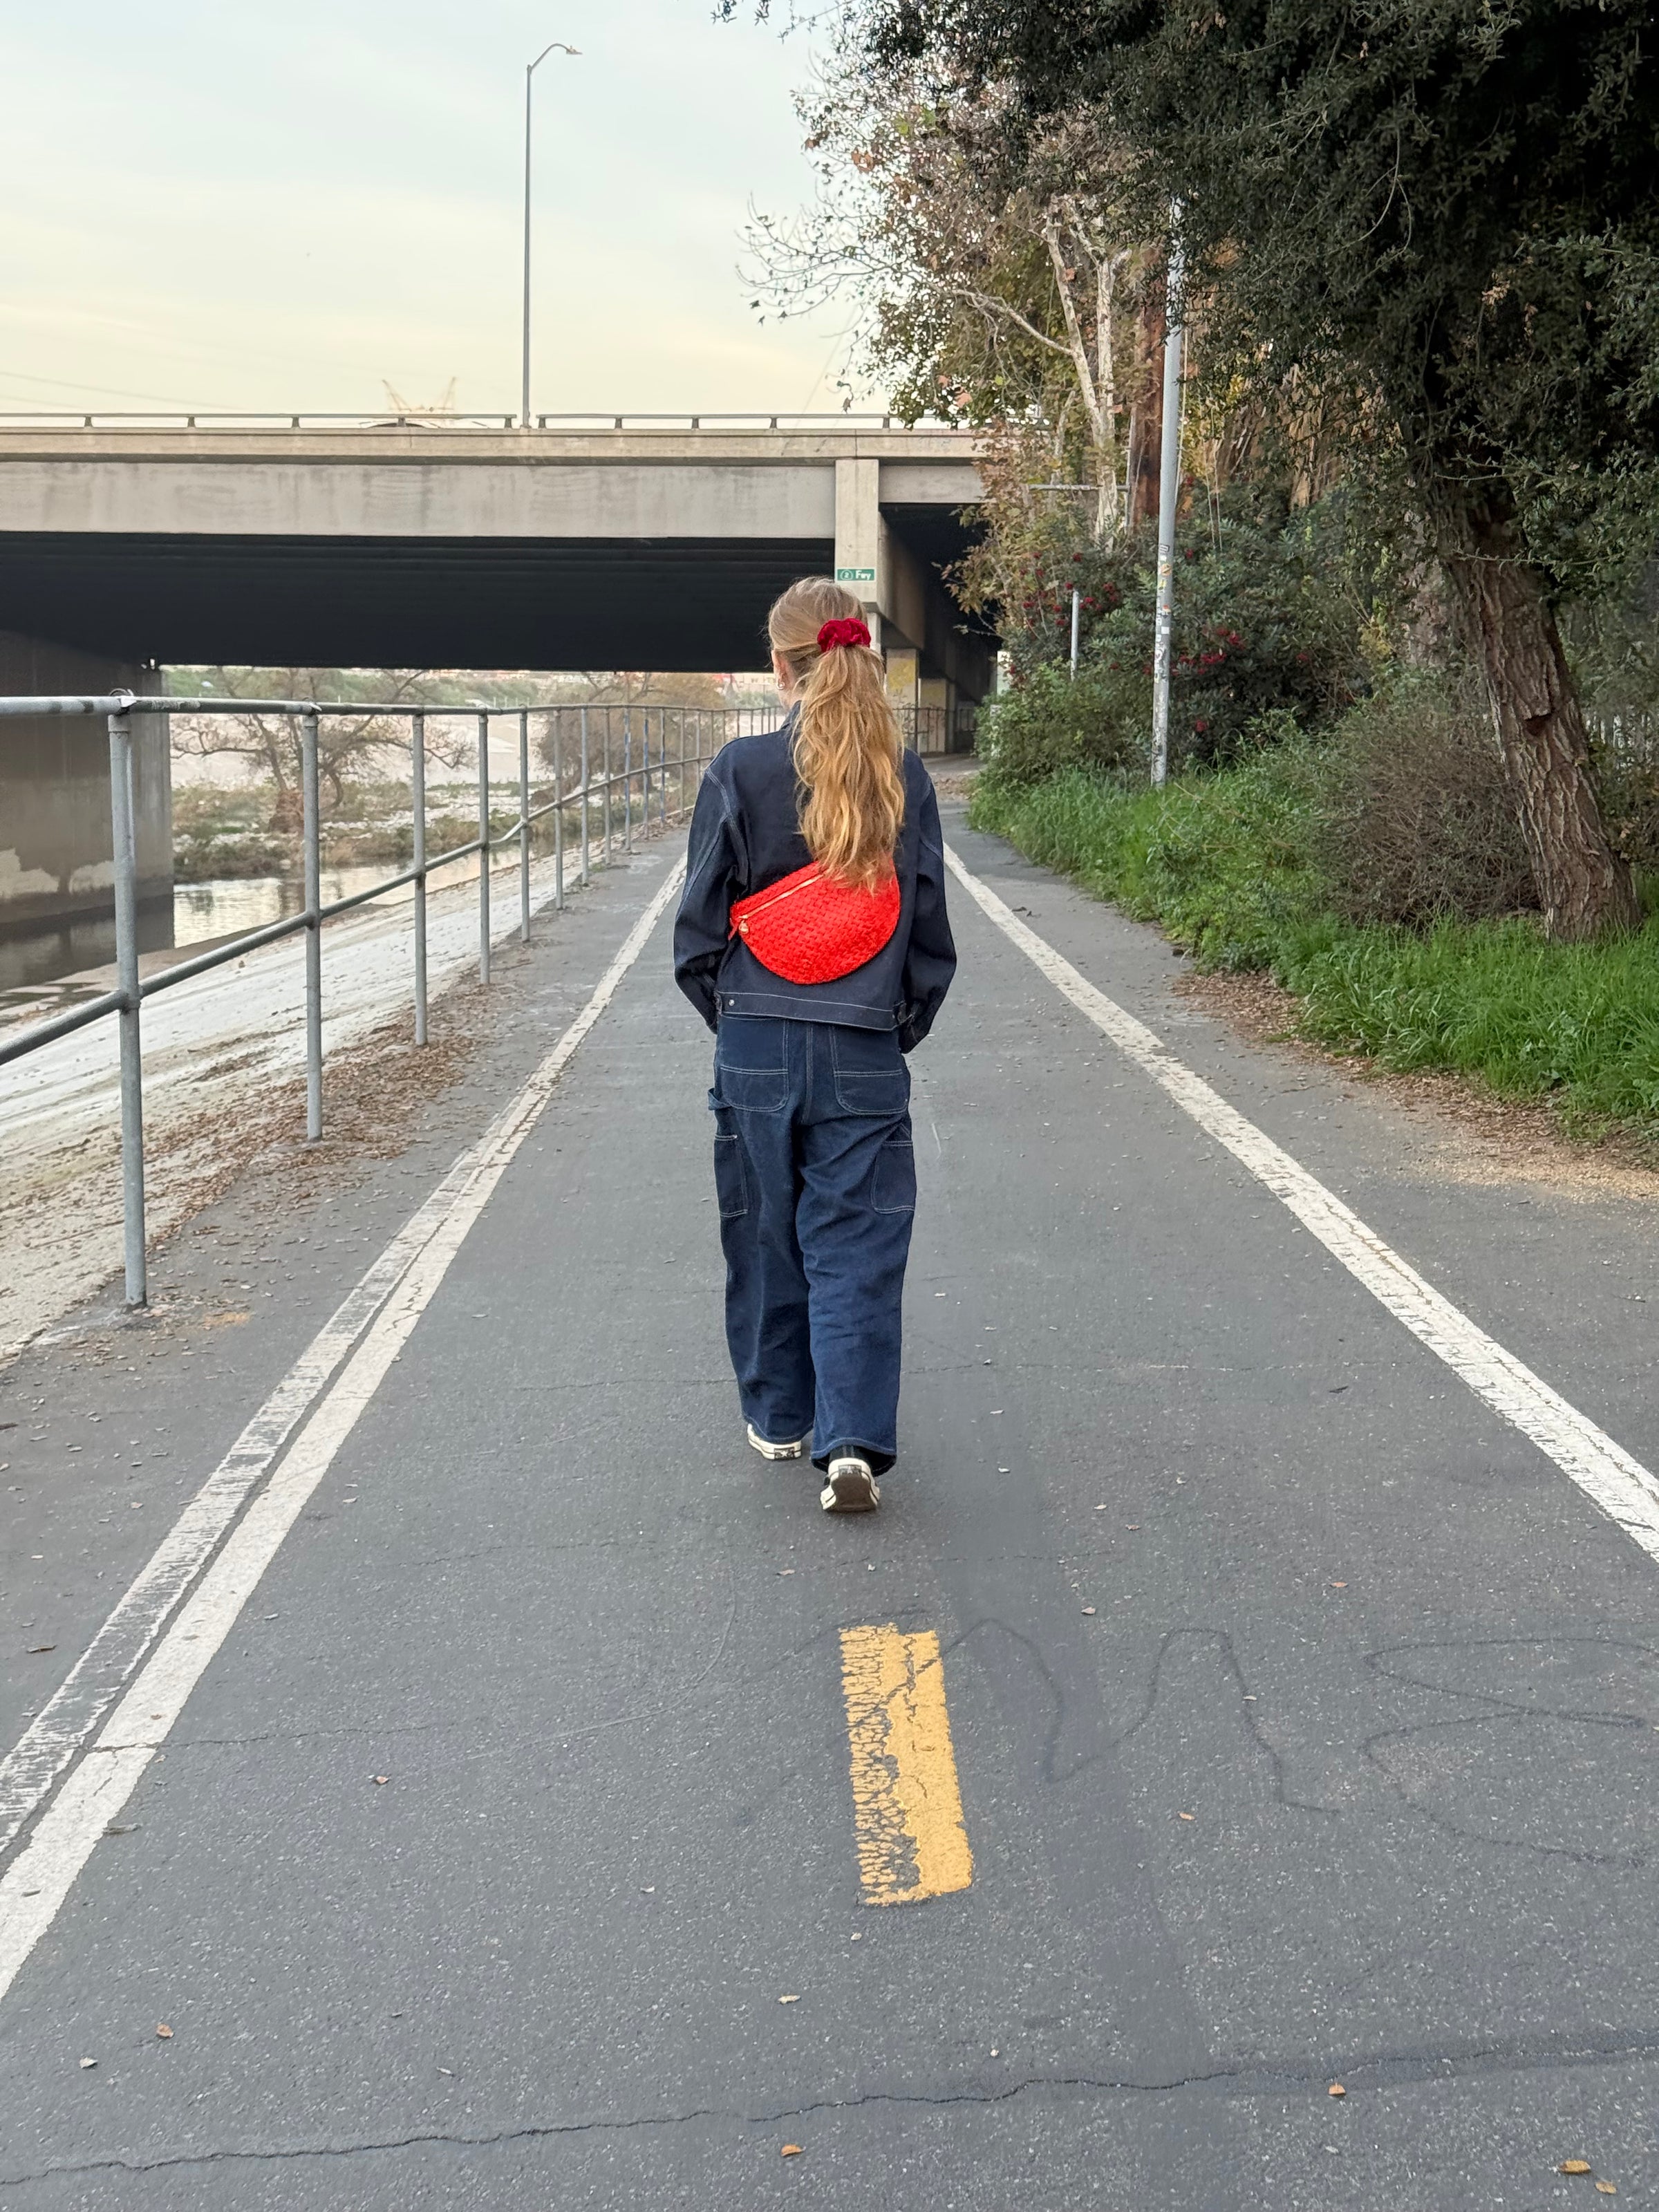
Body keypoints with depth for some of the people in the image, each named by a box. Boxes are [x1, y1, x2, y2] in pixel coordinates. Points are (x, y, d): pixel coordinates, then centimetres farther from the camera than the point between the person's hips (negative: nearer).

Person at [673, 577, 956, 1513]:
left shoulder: (741, 770, -7)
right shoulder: (904, 778, -1)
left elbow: (701, 923, -2)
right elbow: (931, 929, 4)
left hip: (756, 1050, 0)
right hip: (865, 1058, 1)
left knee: (766, 1239, 15)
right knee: (856, 1251, 3)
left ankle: (779, 1417, 28)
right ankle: (854, 1440, -8)